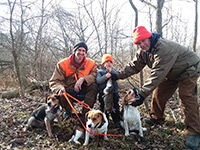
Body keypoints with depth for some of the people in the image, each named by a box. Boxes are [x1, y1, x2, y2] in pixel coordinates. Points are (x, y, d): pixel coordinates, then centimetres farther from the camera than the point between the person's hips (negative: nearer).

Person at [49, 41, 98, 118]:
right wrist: (60, 88, -39)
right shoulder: (63, 64, -11)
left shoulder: (91, 63, -7)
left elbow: (95, 76, -19)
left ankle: (86, 112, -11)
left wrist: (83, 79, -37)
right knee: (59, 94, -30)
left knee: (94, 86, -26)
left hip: (83, 93, 1)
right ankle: (68, 112, 4)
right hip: (68, 93, 0)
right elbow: (54, 81, -16)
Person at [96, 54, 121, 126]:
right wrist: (105, 76, -31)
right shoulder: (100, 71, 0)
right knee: (103, 108, 7)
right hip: (103, 94, -2)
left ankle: (117, 121, 21)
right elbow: (98, 80, -16)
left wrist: (111, 70, -21)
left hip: (114, 92, 2)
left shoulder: (113, 70, 9)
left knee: (115, 108, 10)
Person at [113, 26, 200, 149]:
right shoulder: (144, 51, -8)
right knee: (159, 93, 6)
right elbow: (134, 66, -3)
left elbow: (157, 75, -41)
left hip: (189, 69, -8)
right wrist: (118, 75, -12)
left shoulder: (164, 48, -38)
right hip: (171, 73, 8)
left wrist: (143, 94, -42)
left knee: (187, 97, -19)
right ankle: (155, 118, 27)